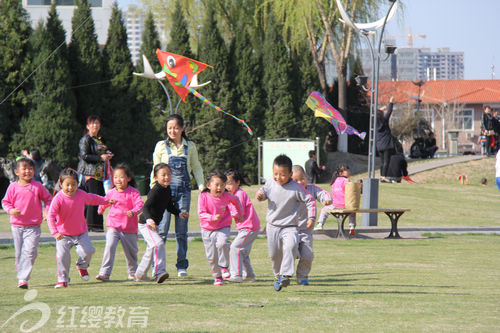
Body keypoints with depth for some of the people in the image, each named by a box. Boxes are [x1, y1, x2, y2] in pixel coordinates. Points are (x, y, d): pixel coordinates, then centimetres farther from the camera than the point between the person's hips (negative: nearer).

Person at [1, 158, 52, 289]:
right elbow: (5, 202, 9)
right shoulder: (13, 187, 3)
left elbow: (47, 198, 11)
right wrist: (11, 210, -11)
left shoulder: (37, 186, 2)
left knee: (30, 251, -16)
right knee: (19, 252, 9)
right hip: (17, 225, 2)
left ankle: (23, 279, -16)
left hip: (33, 226, -2)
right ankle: (21, 276, 26)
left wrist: (47, 211, -4)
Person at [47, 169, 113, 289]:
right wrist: (55, 232, -36)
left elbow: (92, 198, 19)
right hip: (63, 234, -3)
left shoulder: (81, 194, -5)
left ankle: (82, 266, 22)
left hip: (81, 232, 3)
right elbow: (51, 216, -24)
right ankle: (62, 280, 2)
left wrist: (106, 201, 32)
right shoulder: (58, 199, -20)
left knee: (87, 251, -13)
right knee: (62, 255, -15)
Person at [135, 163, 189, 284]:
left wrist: (180, 213, 6)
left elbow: (170, 206, 19)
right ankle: (159, 272, -32)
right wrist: (149, 220, -45)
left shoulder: (167, 190, 5)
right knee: (158, 244, -25)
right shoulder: (155, 191, -23)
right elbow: (145, 207, -30)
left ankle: (139, 275, 34)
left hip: (154, 224, 10)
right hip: (145, 224, -10)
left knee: (151, 249, 19)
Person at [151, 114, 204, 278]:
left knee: (182, 230, 3)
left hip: (183, 190, 1)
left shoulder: (190, 146, 9)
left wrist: (202, 187, 6)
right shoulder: (161, 146, 6)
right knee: (162, 228, -8)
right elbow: (156, 170, 9)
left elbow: (197, 168, 16)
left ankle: (182, 266, 10)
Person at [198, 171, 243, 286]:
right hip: (207, 229, 0)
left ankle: (224, 267, -13)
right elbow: (201, 213, -15)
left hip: (223, 227, 0)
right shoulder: (203, 197, -12)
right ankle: (217, 277, 20)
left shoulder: (226, 196, -7)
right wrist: (212, 217, -31)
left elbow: (235, 201, 16)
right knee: (211, 256, 3)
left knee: (222, 243, -30)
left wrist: (239, 214, 25)